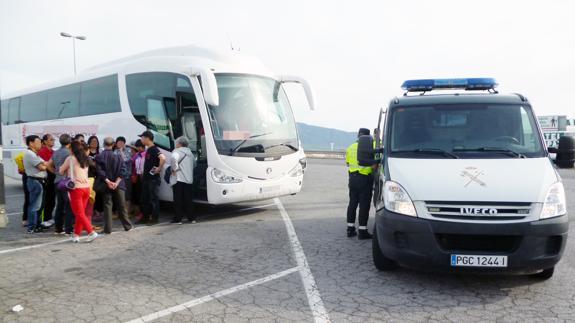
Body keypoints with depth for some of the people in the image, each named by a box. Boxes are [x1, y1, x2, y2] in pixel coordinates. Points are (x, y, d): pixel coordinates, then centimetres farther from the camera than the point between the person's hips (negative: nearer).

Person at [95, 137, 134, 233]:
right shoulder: (118, 156, -3)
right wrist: (116, 182, -11)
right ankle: (127, 226, 17)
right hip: (118, 185, 1)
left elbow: (100, 171, -13)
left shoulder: (99, 157, -4)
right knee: (121, 206, 10)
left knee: (107, 206, 5)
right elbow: (122, 170, -9)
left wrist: (107, 181, -13)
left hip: (106, 185, -1)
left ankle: (108, 229, 5)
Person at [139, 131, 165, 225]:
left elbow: (163, 158, -33)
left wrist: (159, 169, -23)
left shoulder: (154, 149, -15)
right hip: (146, 178, 9)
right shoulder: (148, 149, 13)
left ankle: (154, 218, 6)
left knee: (154, 199, -1)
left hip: (153, 179, -9)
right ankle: (146, 217, 23)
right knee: (145, 199, 14)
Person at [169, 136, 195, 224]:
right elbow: (193, 165, 21)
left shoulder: (177, 151, -6)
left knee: (178, 200, -1)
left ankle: (178, 219, 1)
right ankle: (191, 218, 13)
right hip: (189, 180, 7)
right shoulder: (190, 153, 18)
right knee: (188, 200, 11)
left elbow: (174, 158, -28)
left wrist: (174, 169, -18)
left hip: (179, 179, -6)